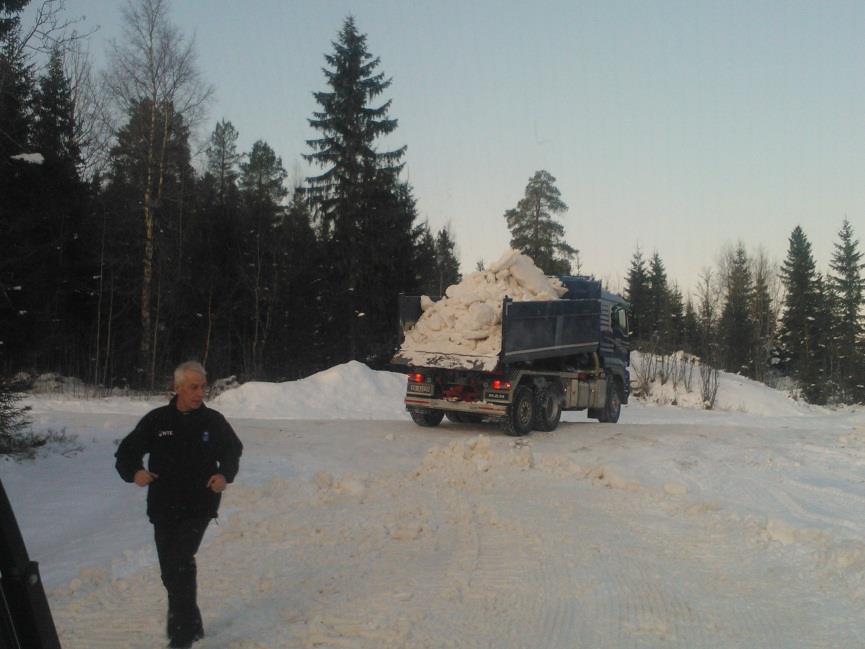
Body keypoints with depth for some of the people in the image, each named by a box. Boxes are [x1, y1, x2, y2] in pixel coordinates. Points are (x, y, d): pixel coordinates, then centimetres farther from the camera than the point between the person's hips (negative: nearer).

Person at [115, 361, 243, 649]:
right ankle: (191, 625, 31)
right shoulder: (156, 420, -2)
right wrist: (134, 472, -17)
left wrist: (225, 474, -4)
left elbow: (233, 450, 15)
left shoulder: (213, 421, -1)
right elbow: (126, 452, 4)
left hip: (198, 507, -2)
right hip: (162, 508, 2)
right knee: (170, 571, 11)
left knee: (180, 563, -18)